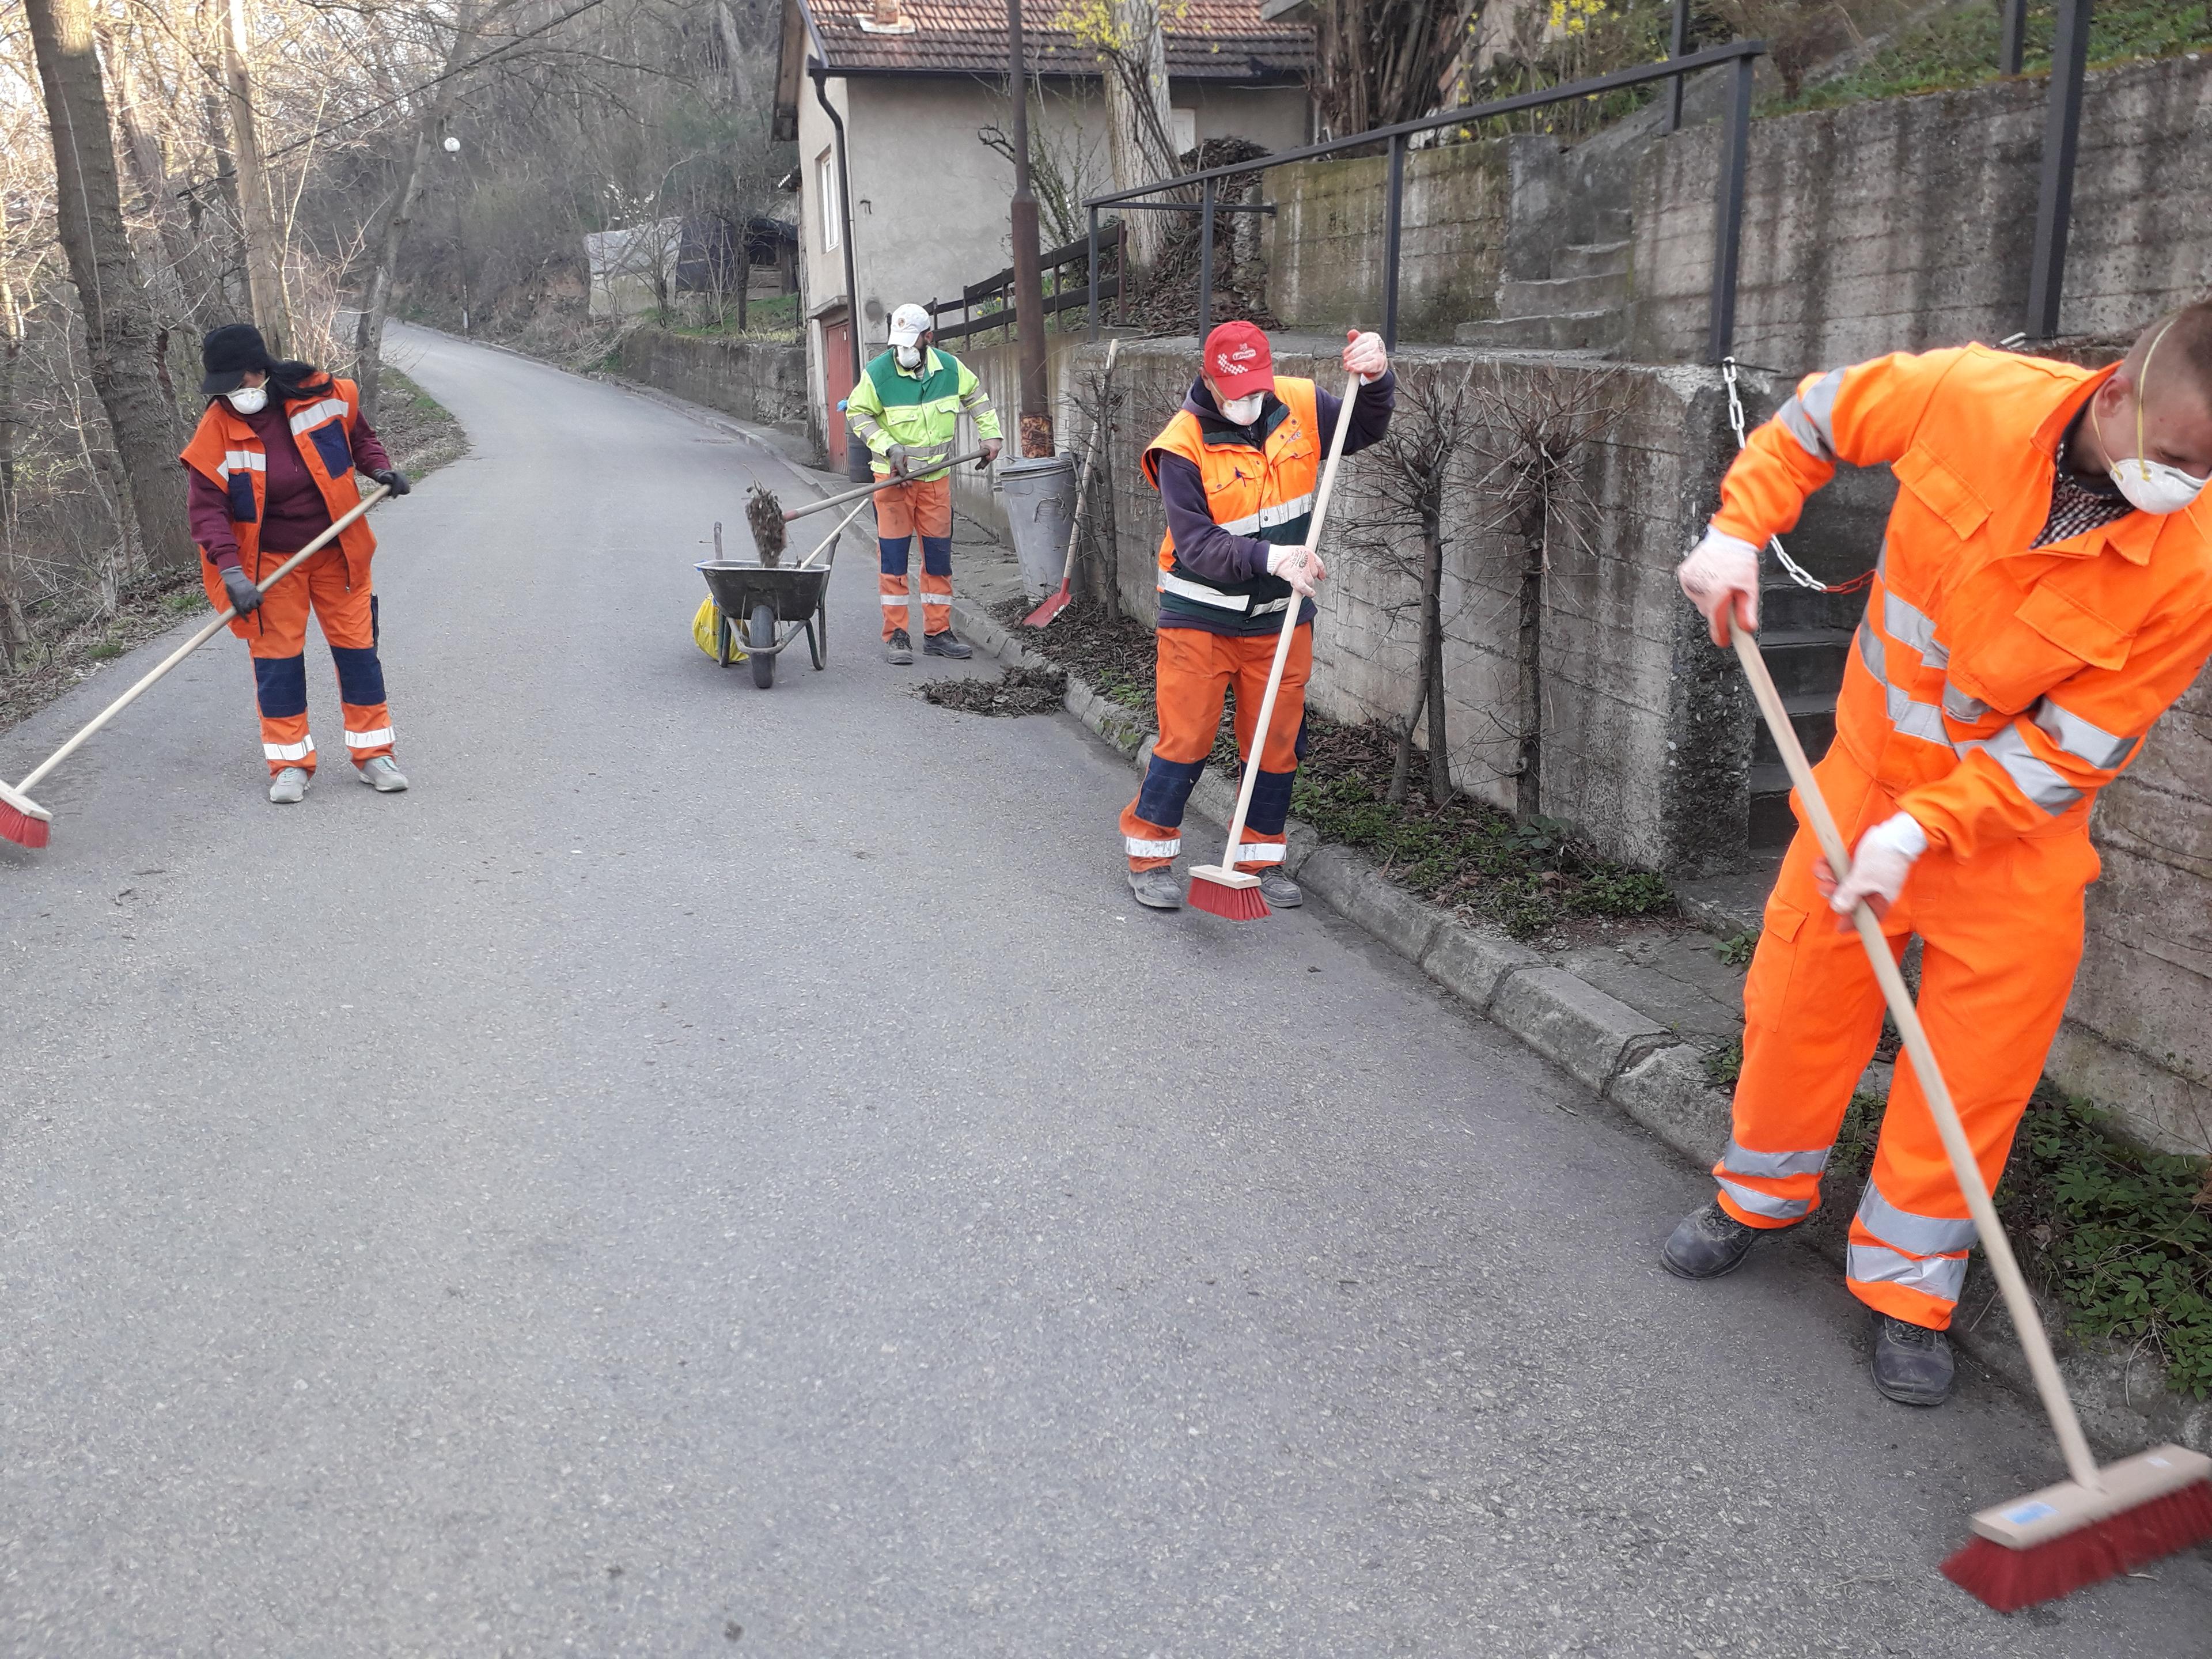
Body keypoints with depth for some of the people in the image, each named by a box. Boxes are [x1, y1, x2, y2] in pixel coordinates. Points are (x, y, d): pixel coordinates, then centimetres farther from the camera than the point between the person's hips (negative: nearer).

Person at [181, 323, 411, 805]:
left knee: (357, 646, 4)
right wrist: (230, 570, -28)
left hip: (337, 548, 1)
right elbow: (207, 508, -17)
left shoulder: (322, 395, -11)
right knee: (276, 655, 1)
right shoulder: (218, 430, -14)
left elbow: (357, 435, 11)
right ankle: (290, 762, 12)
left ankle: (372, 752, 15)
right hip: (270, 560, -1)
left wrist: (379, 466, -7)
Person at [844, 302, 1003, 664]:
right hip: (893, 476, -3)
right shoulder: (877, 372, -12)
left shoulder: (949, 367, -2)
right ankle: (896, 634, 3)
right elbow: (857, 413, -4)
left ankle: (938, 633, 15)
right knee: (893, 554, -4)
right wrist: (889, 448, -16)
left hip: (936, 475, 3)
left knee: (939, 554, 6)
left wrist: (991, 435, 9)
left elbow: (976, 396, 16)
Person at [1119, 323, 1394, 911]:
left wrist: (1376, 377, -7)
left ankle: (1260, 857, 25)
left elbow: (1366, 430, 13)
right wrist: (1270, 557, -37)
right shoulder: (1183, 446, -17)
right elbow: (1195, 544, -24)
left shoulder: (1299, 405, -2)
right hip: (1200, 617, -4)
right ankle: (1149, 854, 16)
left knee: (1278, 744, 9)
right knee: (1185, 741, -1)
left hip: (1280, 616, 5)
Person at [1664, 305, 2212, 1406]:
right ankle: (1763, 1192, 35)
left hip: (2017, 821, -1)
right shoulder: (1971, 395, -20)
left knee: (1977, 1062, 3)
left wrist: (1918, 832, -28)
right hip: (1870, 767, 2)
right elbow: (1816, 418, 0)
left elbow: (2070, 749, -20)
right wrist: (1738, 531, -11)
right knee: (1796, 992, 11)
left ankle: (1906, 1285, 22)